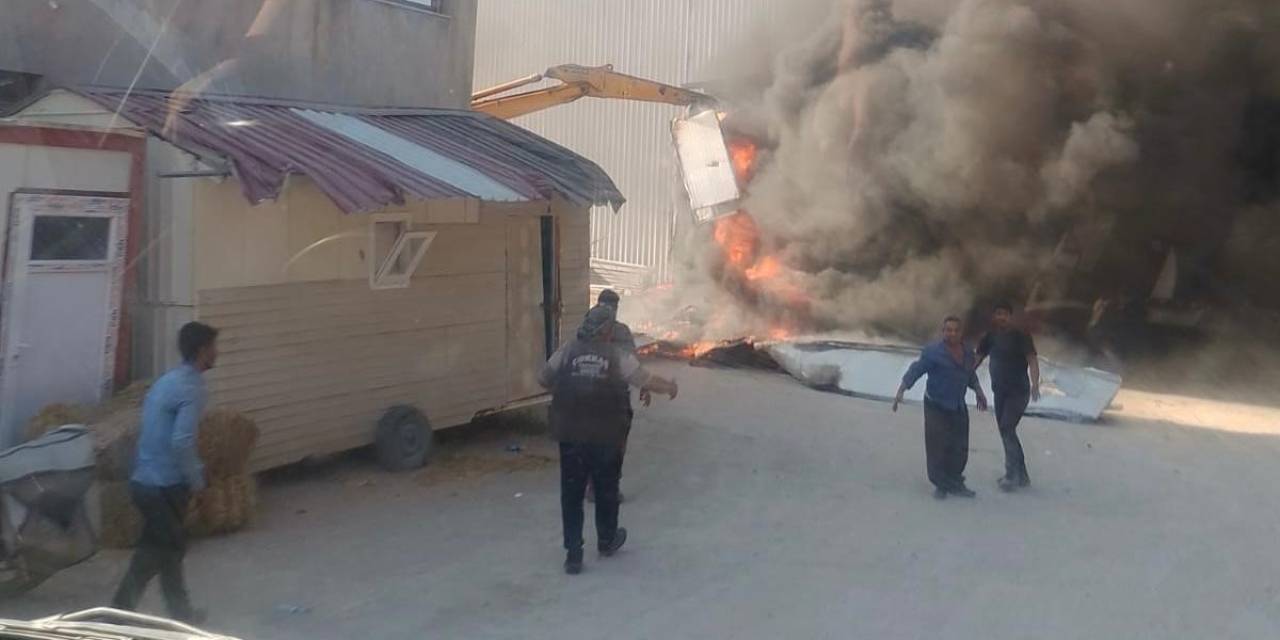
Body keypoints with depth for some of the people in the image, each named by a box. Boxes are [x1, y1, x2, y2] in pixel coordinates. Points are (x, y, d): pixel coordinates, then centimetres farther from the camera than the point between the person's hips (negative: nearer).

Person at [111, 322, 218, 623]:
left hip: (146, 480, 9)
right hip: (164, 485, -9)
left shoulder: (168, 380, 11)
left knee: (170, 547, 17)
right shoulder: (191, 387, -17)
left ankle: (181, 612, 25)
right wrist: (196, 479, -12)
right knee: (156, 553, 2)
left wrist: (193, 468, 20)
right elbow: (181, 442, -26)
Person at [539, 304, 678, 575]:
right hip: (606, 438, -1)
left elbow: (543, 380, 11)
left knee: (571, 494, 8)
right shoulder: (618, 357, -5)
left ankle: (573, 555, 5)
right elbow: (648, 381, 3)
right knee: (606, 490, 19)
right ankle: (607, 541, 37)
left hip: (571, 438, 1)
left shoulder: (566, 352, -2)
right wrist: (670, 387, 24)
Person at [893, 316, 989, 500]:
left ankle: (955, 483, 21)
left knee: (959, 448, 7)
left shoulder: (968, 353, 7)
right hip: (936, 407, -6)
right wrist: (901, 391, -26)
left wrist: (979, 392, 25)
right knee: (937, 447, -6)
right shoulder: (933, 351, -13)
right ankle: (941, 485, 6)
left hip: (959, 407, 6)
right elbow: (915, 370, -17)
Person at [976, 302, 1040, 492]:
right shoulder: (991, 337, 6)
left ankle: (1012, 475, -13)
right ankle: (1021, 476, 20)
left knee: (1007, 429, -17)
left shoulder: (1021, 336, -10)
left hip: (1018, 392, -6)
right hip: (999, 391, 6)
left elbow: (1032, 360, -20)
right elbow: (977, 359, 10)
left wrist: (1035, 384, -35)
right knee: (1006, 432, 10)